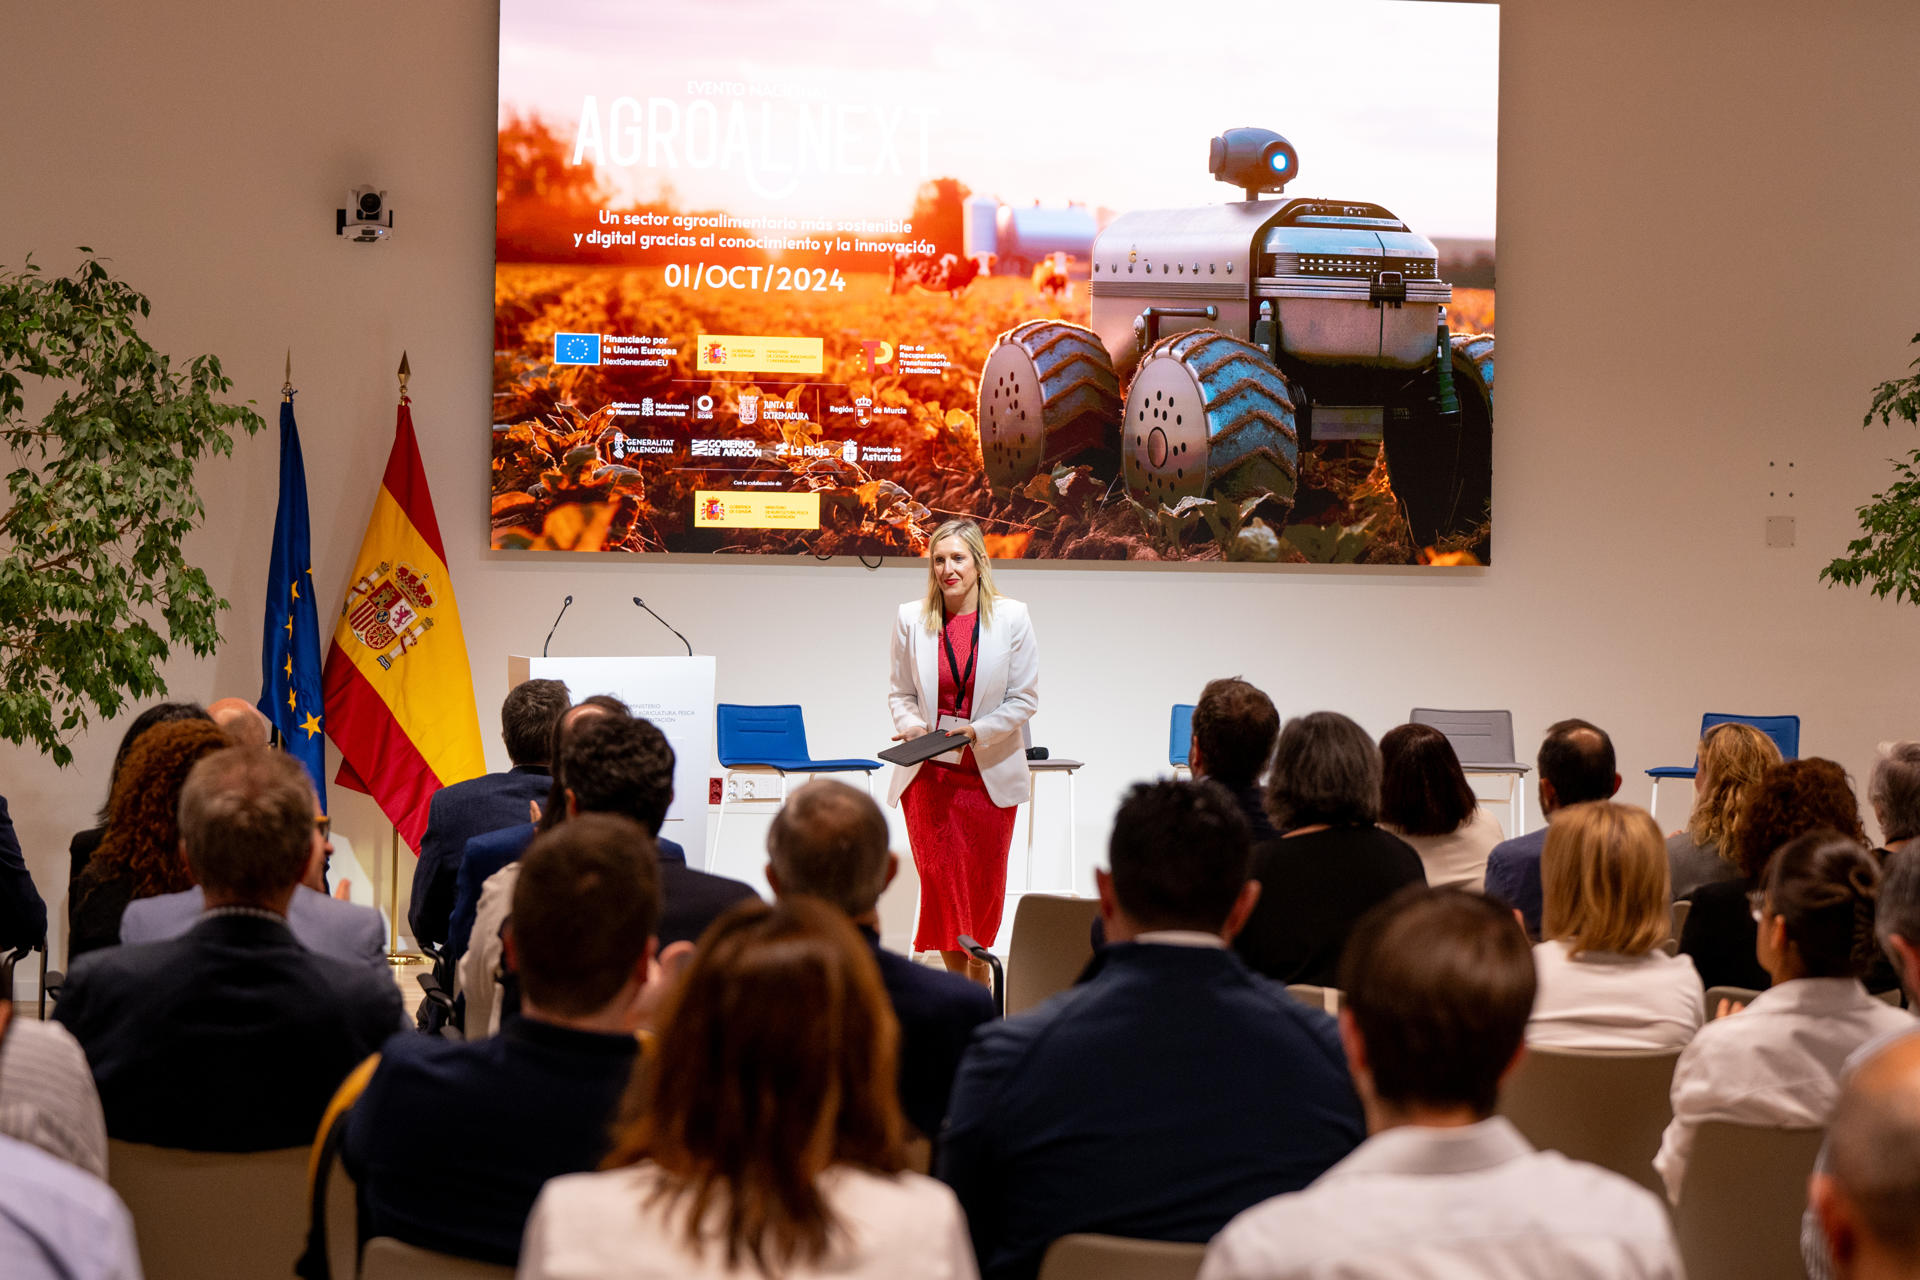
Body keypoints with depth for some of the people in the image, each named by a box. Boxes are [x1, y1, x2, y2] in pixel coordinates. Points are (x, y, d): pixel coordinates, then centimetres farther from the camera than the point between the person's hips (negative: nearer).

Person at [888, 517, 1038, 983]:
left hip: (990, 774, -1)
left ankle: (978, 988, 24)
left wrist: (978, 730, -16)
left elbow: (1025, 699, -2)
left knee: (983, 886, 7)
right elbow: (901, 693, 9)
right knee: (940, 880, -4)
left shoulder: (1011, 618, -3)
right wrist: (911, 726, -12)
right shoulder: (911, 619, 1)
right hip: (929, 771, 1)